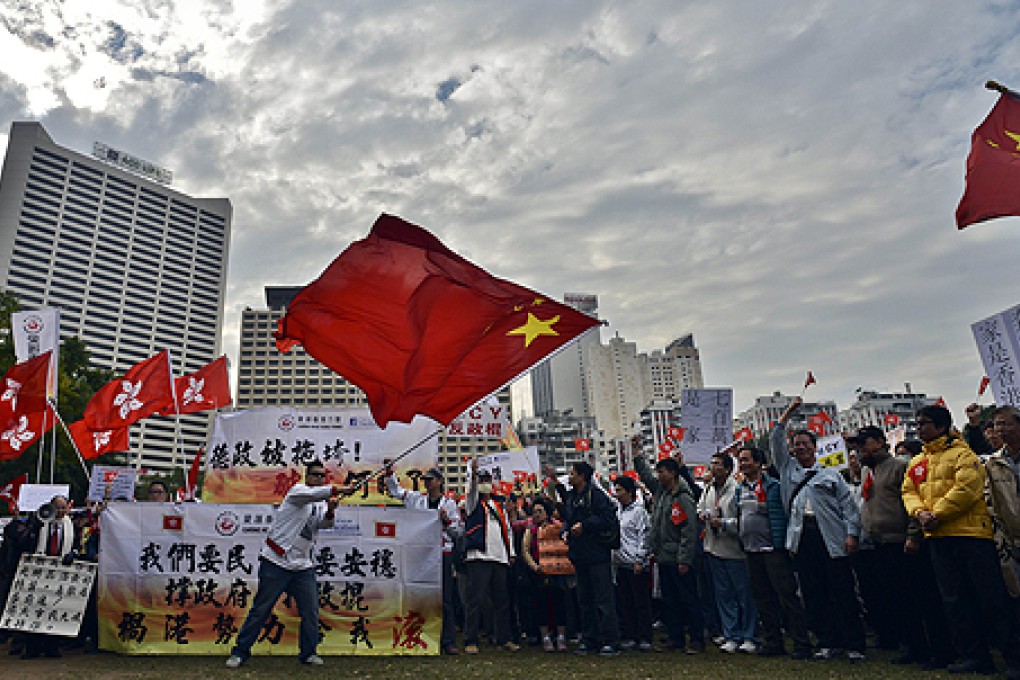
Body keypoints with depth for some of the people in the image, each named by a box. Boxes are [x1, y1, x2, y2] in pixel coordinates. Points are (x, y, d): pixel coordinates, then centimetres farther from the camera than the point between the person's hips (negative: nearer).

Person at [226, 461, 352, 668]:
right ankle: (240, 652, 16)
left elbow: (325, 523, -8)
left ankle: (308, 653, 21)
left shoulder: (321, 504, 12)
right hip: (276, 562, -6)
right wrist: (341, 490, -39)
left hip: (303, 566, 6)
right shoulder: (297, 491, -6)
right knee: (260, 610, 2)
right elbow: (313, 494, -29)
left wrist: (331, 511, -29)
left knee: (311, 611, 6)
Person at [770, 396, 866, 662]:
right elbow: (775, 441, 13)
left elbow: (848, 505, 7)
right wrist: (788, 413, 12)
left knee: (843, 593, -2)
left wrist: (852, 533, -5)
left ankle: (855, 645, 6)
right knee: (814, 595, 4)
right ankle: (829, 643, 13)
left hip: (831, 539, -2)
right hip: (802, 538, 2)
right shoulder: (787, 468, 17)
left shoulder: (831, 474, 12)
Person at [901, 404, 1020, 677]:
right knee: (954, 600, 9)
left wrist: (937, 515, -18)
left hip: (970, 532, -7)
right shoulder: (916, 463, 17)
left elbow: (966, 489, -17)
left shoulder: (962, 454, -4)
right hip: (937, 537, 7)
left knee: (991, 598, -3)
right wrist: (920, 512, -7)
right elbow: (908, 492, 13)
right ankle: (975, 657, 17)